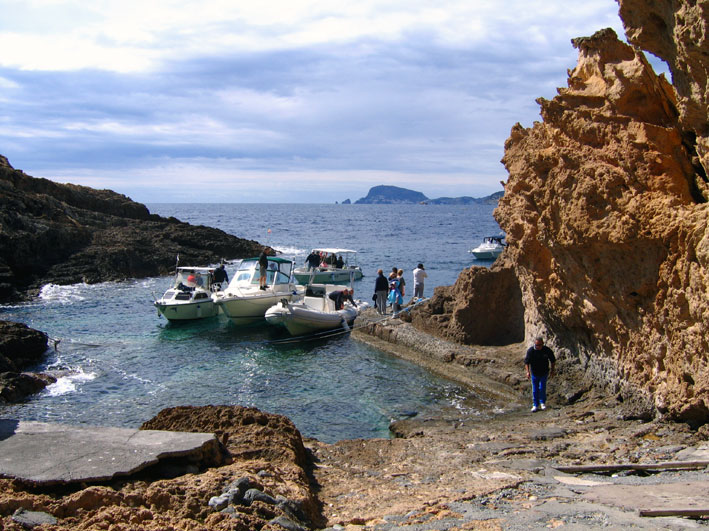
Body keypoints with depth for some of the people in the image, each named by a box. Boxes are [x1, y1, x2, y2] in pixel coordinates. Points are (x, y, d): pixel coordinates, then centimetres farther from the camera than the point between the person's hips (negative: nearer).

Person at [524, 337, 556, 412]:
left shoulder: (547, 350, -15)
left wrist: (552, 370, 0)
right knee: (535, 390, 3)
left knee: (542, 388, -1)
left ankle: (542, 403, 21)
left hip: (544, 373, 0)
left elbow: (553, 360, 0)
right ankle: (535, 405, 14)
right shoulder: (530, 350, -17)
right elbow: (526, 362, -12)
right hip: (534, 373, 0)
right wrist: (528, 371, -23)